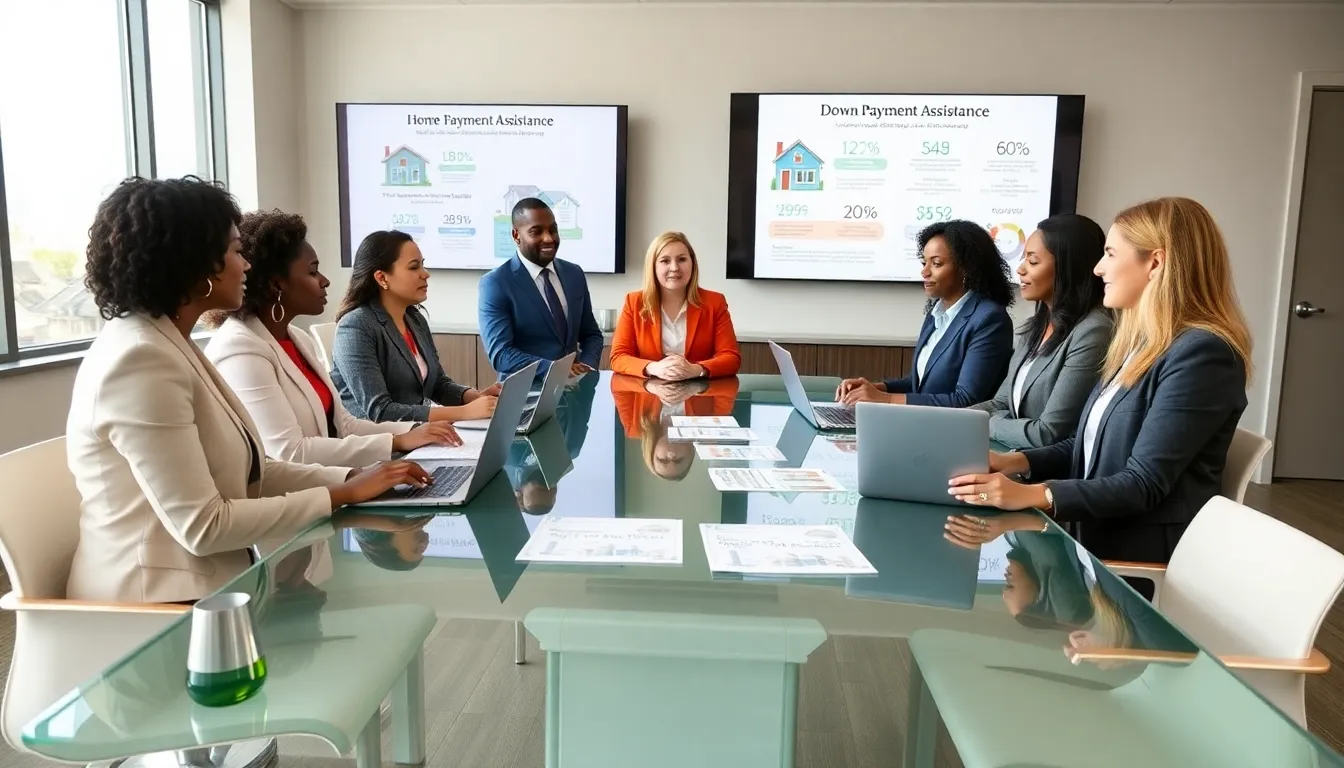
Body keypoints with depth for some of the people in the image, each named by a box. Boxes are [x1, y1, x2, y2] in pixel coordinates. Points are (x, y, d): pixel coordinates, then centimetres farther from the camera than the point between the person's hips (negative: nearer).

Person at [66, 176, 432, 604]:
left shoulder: (168, 344, 9)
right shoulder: (142, 360, -21)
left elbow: (245, 473, 7)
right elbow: (202, 526, -24)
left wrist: (351, 479, -3)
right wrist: (340, 497, -18)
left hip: (200, 587, 8)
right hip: (158, 605, -8)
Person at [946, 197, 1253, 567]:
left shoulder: (1202, 352, -17)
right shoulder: (1140, 343, 14)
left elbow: (1144, 485, -21)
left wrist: (1029, 495, -29)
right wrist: (1012, 462, -1)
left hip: (1147, 566, -8)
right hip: (1101, 547, 8)